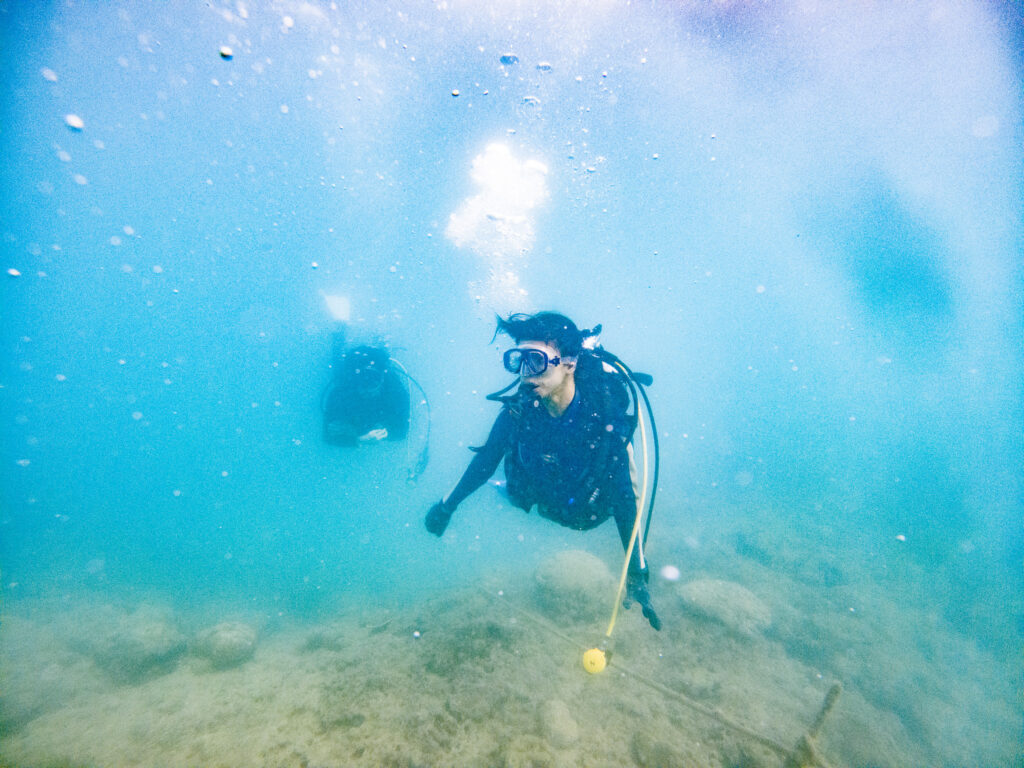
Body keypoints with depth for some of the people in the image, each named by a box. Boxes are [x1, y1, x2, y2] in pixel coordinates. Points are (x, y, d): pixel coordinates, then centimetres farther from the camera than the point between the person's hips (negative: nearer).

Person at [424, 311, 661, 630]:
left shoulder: (606, 416, -39)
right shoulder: (518, 410, -33)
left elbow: (624, 494, -30)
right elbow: (486, 460, -15)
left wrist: (637, 573, -30)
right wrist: (446, 506, -6)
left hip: (589, 511, -1)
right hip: (543, 503, 2)